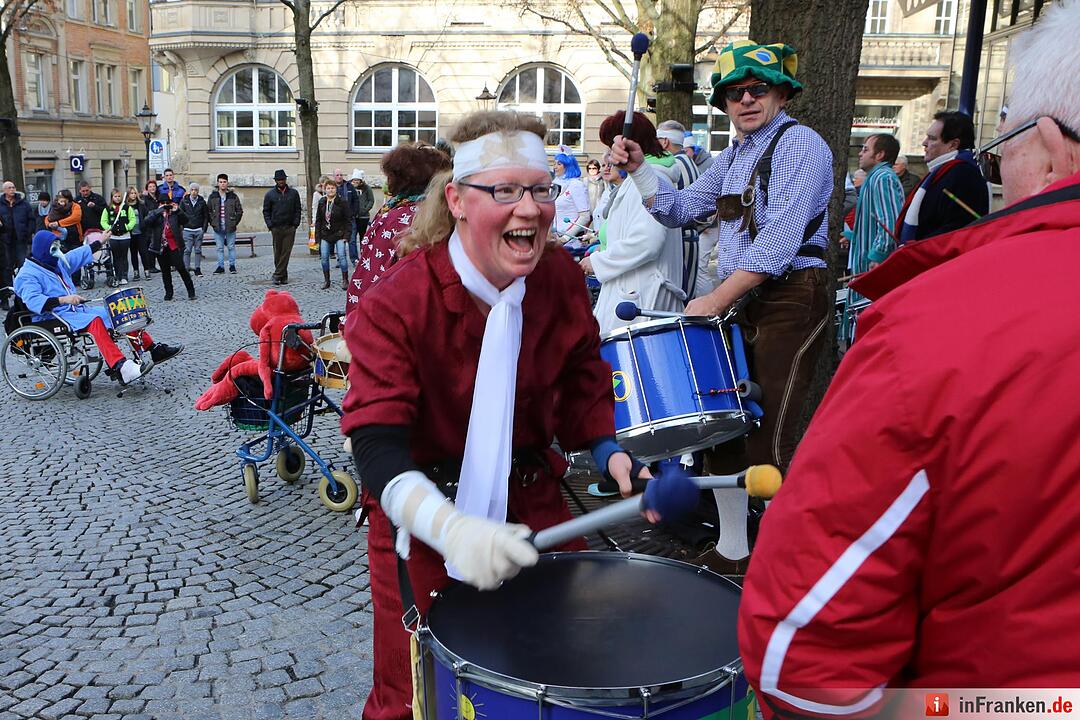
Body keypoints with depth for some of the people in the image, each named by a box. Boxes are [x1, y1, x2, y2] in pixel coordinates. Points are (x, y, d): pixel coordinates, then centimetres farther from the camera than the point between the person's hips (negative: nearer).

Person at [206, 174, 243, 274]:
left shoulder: (233, 196, 2)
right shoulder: (212, 197, 5)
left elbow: (239, 211, 7)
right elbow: (208, 211, 11)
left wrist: (235, 222, -1)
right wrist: (212, 222, 3)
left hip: (230, 228, -1)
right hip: (218, 228, 1)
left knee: (231, 247, 5)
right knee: (220, 248, 5)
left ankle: (232, 265, 14)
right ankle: (220, 266, 11)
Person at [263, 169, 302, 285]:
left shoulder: (293, 193, 7)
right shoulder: (270, 194, 5)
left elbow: (297, 209, 9)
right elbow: (266, 211, 8)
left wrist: (296, 223, -2)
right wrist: (270, 224, -4)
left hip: (290, 228, 0)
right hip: (276, 228, 0)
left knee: (286, 252, -5)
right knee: (278, 252, 2)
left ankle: (278, 275, -2)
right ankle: (283, 275, 11)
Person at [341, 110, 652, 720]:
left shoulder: (563, 280, -8)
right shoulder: (396, 304, -22)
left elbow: (581, 386, 7)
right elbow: (377, 442, -30)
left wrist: (613, 456, -12)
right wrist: (449, 527, -48)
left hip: (531, 498, 4)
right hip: (422, 510, -3)